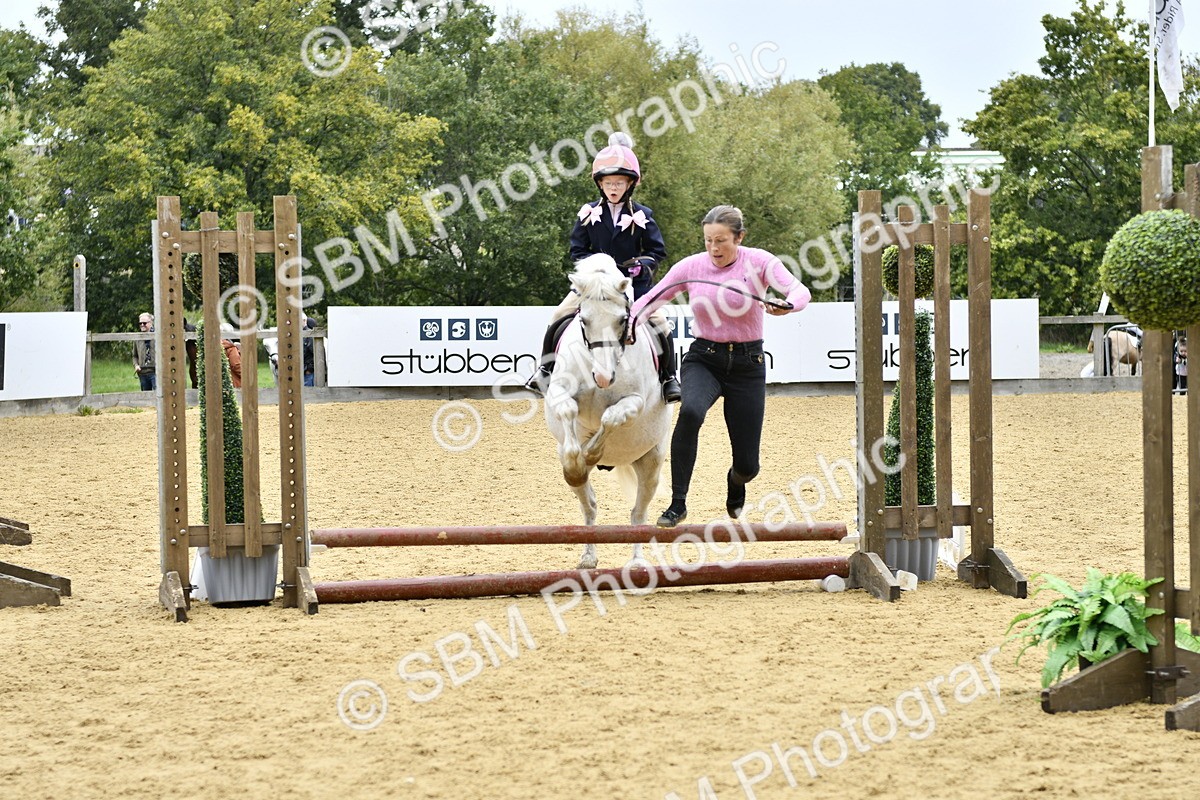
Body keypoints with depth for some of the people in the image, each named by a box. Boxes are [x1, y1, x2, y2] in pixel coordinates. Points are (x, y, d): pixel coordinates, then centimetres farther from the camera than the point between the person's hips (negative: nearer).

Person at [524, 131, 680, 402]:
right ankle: (545, 368, 3)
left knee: (659, 325, -17)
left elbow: (657, 251, 5)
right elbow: (577, 250, 6)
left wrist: (643, 264, -16)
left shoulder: (642, 216, 0)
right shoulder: (588, 214, 2)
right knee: (559, 318, -13)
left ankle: (668, 378, -1)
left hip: (633, 283, -1)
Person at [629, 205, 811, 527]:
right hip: (703, 359, 0)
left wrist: (788, 306, -48)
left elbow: (800, 290, -24)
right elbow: (651, 299, 0)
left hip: (747, 365, 0)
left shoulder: (759, 262, -9)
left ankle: (736, 482, 43)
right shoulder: (691, 266, -4)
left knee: (747, 466, 1)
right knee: (691, 411, -36)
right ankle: (678, 503, -26)